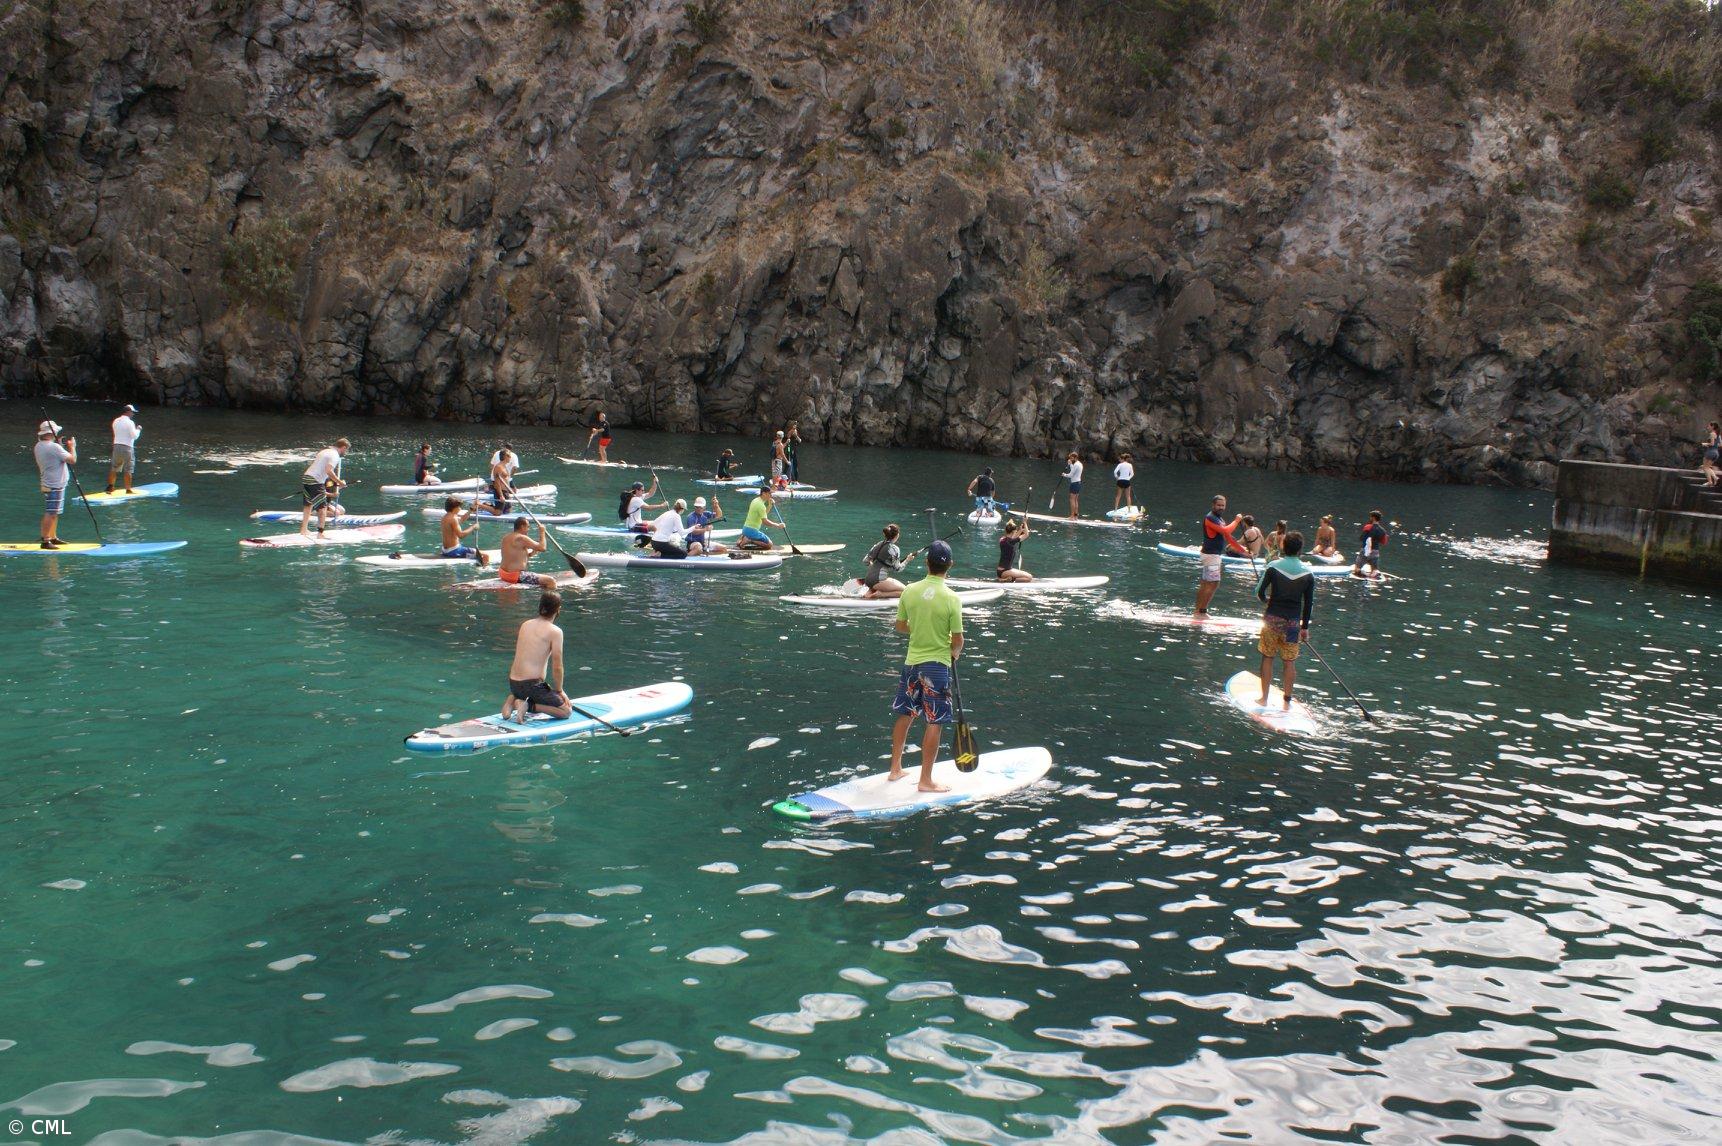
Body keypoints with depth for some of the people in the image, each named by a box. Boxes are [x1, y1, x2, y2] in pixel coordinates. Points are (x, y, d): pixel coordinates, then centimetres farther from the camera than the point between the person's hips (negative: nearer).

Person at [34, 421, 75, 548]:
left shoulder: (38, 446, 10)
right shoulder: (54, 447, -19)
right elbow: (73, 460, -18)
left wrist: (59, 444, 16)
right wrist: (72, 446, -2)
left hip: (48, 484, 10)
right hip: (55, 486, -10)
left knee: (54, 513, 18)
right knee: (50, 513, -9)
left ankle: (53, 537, 26)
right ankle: (45, 540, -9)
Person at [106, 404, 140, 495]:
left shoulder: (116, 421, 9)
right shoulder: (129, 422, -12)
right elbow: (135, 436, -15)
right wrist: (138, 430, 3)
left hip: (116, 446, 6)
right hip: (127, 447, -6)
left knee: (114, 468, 16)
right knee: (128, 470, 0)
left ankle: (110, 486, 19)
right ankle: (128, 489, 2)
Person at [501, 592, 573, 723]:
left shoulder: (525, 625, 11)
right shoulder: (555, 631, -10)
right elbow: (557, 667, -11)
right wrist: (559, 690, 5)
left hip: (513, 683, 7)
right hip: (532, 684, -7)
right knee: (567, 711, 5)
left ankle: (513, 699, 8)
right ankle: (528, 706, -12)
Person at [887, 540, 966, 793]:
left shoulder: (909, 591, -5)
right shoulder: (951, 599, -16)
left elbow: (901, 626, 7)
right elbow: (957, 640, -12)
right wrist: (954, 652, 10)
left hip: (911, 661, 5)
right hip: (937, 665, -5)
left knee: (905, 715, 19)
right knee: (935, 723, 3)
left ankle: (896, 768, 29)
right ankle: (925, 780, 7)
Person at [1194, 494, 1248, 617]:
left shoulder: (1220, 518, 17)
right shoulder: (1210, 518, -15)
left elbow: (1228, 537, 21)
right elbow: (1226, 531, -26)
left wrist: (1242, 550, 20)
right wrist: (1236, 520, -13)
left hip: (1217, 555, 10)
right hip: (1211, 555, -10)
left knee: (1205, 584, 11)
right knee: (1213, 584, -11)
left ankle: (1198, 611, 14)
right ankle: (1201, 611, -7)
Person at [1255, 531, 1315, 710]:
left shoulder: (1273, 566, -8)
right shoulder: (1308, 573, -2)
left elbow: (1259, 593, -6)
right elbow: (1309, 603, 2)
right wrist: (1305, 627, 11)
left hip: (1272, 619, -1)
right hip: (1293, 622, 1)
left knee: (1268, 658, 10)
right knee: (1289, 662, 9)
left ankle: (1264, 699, 12)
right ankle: (1287, 700, 12)